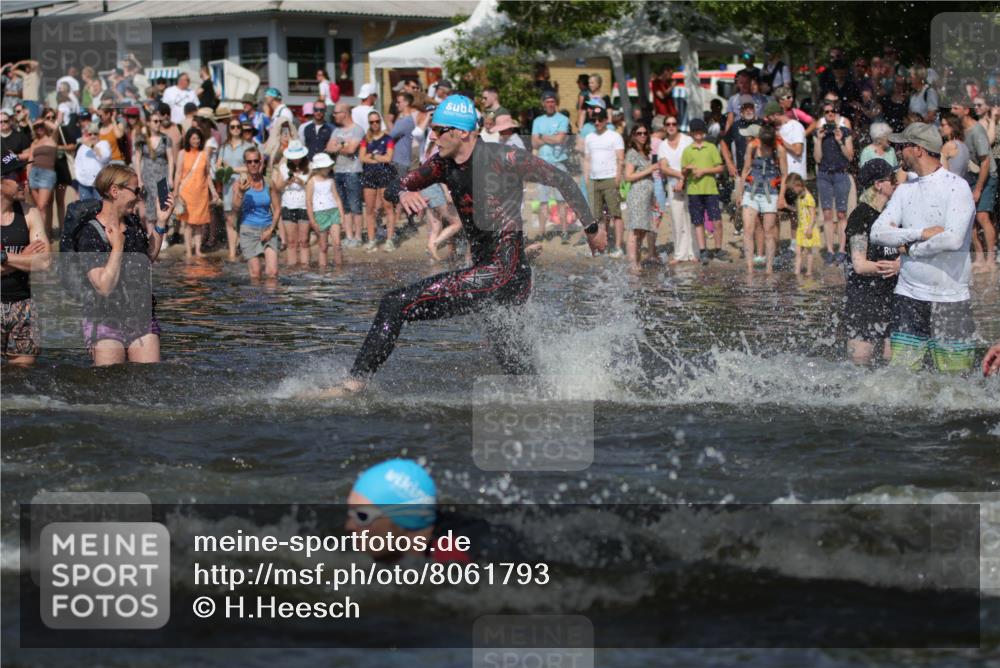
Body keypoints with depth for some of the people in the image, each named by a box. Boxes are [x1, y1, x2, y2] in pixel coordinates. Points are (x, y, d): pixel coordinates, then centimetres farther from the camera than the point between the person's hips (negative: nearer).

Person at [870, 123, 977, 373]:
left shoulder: (957, 188, -7)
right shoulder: (906, 190, 12)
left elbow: (953, 239, -21)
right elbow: (878, 232, 1)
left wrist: (910, 248, -8)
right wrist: (922, 233, -12)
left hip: (950, 298, -6)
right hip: (908, 296, 6)